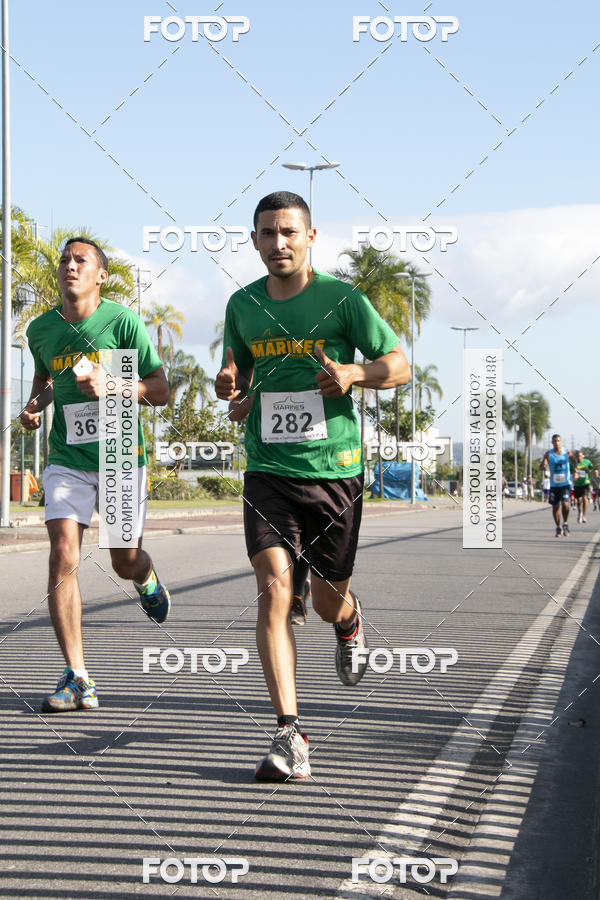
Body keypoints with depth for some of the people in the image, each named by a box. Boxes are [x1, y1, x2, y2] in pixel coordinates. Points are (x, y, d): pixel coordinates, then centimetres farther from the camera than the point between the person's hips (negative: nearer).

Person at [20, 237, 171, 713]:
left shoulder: (124, 321, -9)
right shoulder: (40, 329, 4)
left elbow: (160, 391, -7)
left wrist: (111, 385, -23)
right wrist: (36, 405, 4)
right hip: (67, 460, 2)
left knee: (126, 562, 9)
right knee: (63, 557, -15)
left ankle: (147, 579, 51)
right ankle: (77, 678, -10)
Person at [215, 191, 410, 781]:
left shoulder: (341, 299, -4)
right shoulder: (243, 305, 7)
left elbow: (400, 366, 1)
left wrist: (355, 373, -20)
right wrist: (229, 385, -3)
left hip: (335, 471, -2)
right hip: (268, 471, 2)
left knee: (328, 601, 11)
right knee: (273, 588, -16)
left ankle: (349, 621, 52)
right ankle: (289, 734, -15)